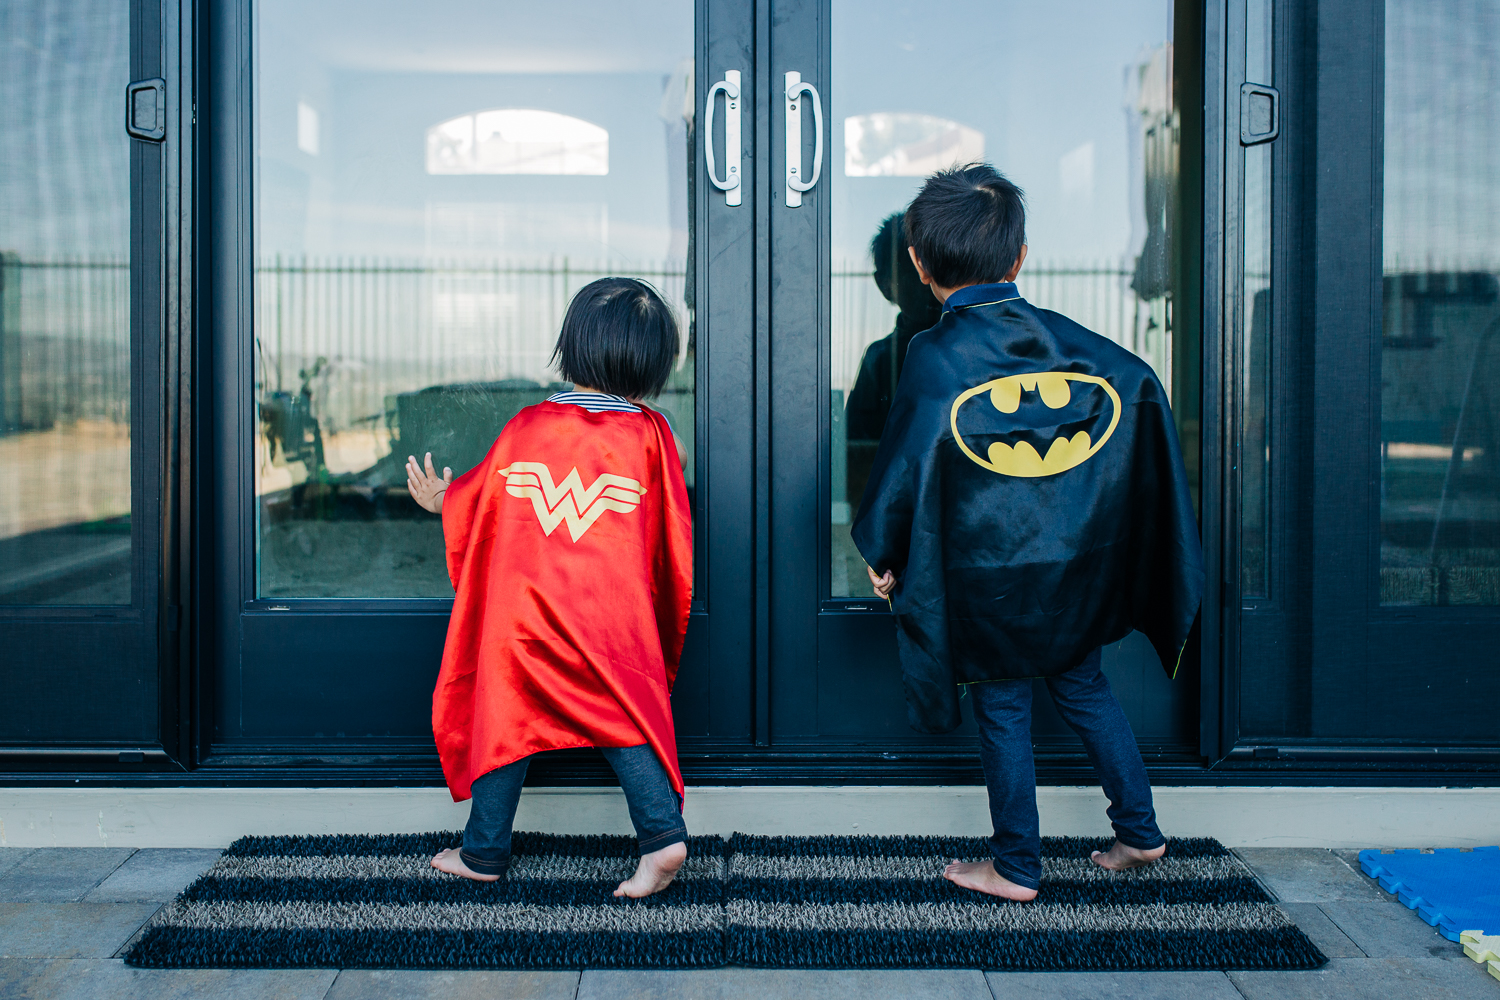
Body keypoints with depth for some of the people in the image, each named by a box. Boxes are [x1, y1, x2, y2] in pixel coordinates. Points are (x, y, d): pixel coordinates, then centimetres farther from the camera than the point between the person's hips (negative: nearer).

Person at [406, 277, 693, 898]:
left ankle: (484, 853, 21)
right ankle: (663, 833, -2)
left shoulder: (526, 426, -1)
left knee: (506, 720, 11)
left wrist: (440, 500, 33)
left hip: (523, 609, 0)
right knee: (626, 720, 11)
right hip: (613, 619, 0)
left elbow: (479, 499, 12)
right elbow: (672, 538, 2)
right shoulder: (651, 435, -2)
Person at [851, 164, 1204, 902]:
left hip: (986, 580, -4)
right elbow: (1142, 390, 2)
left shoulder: (934, 357, -12)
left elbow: (905, 463, -14)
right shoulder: (1065, 338, 0)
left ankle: (1017, 869, 18)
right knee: (1083, 689, 21)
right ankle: (1140, 832, 27)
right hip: (1075, 571, 4)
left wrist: (883, 556, -1)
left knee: (1002, 711, 8)